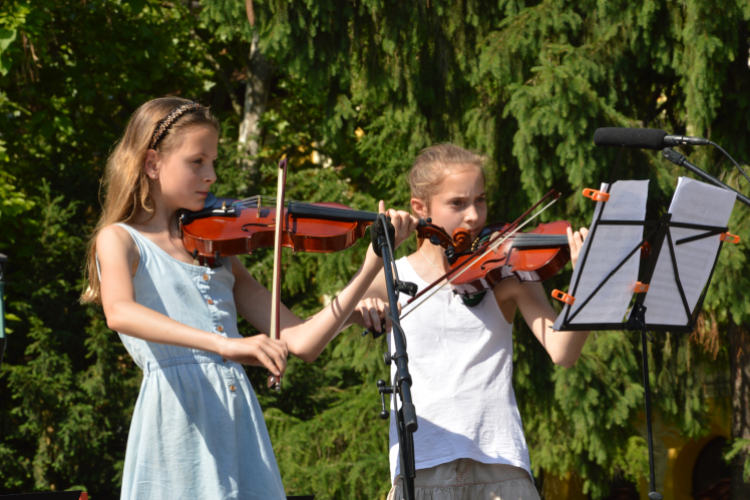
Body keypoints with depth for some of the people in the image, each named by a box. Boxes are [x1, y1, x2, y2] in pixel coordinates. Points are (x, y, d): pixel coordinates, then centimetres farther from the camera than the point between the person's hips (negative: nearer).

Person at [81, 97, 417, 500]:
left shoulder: (216, 250, 17)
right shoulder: (119, 240, 3)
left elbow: (302, 342, 10)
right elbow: (120, 313, -22)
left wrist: (372, 263, 3)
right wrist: (224, 344, -34)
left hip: (240, 423, 5)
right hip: (178, 421, -5)